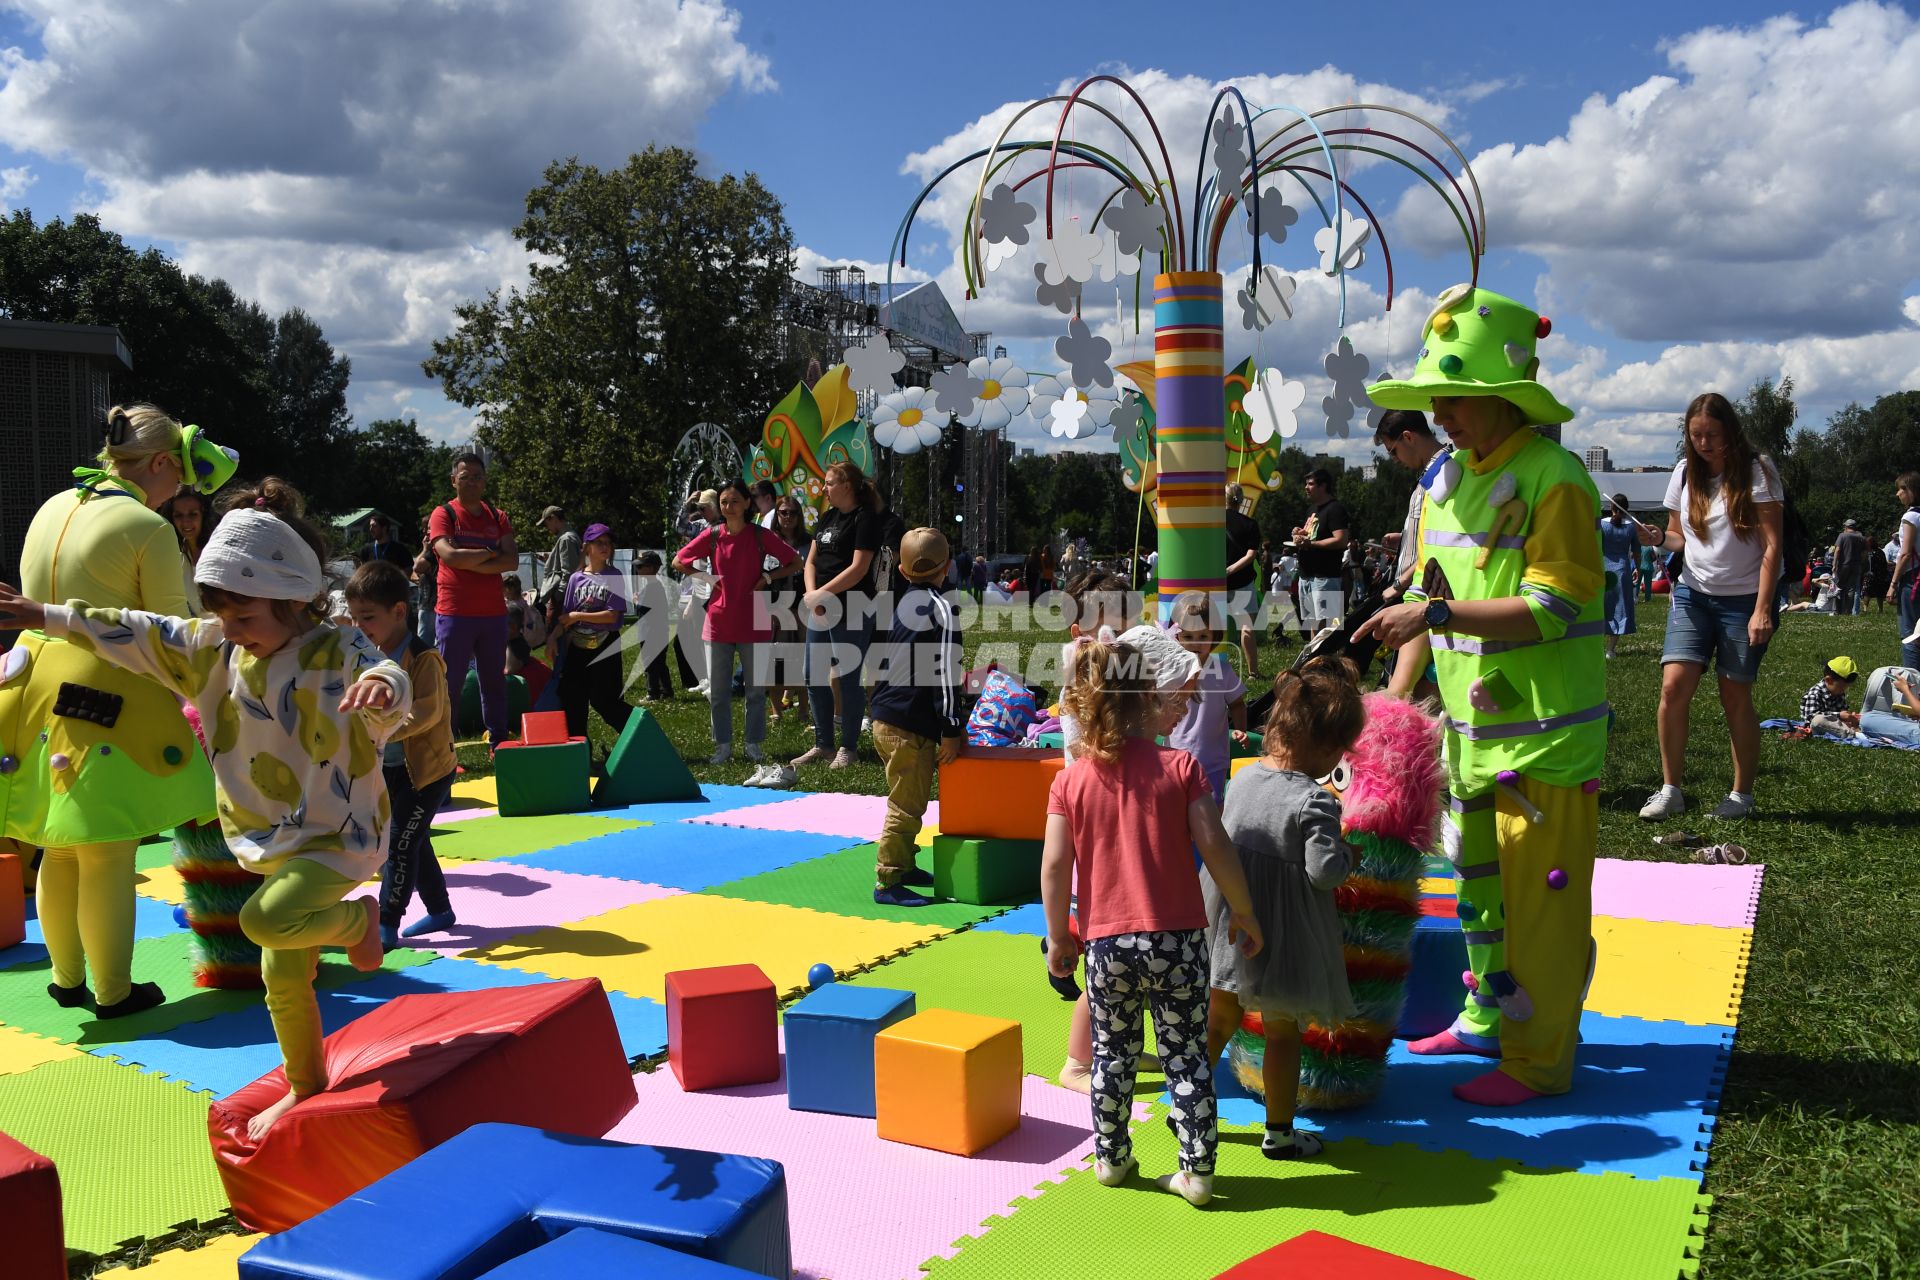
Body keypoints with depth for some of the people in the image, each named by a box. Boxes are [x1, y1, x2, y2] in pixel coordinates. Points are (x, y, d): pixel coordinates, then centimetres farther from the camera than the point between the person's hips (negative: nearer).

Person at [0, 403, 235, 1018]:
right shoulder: (148, 528, -12)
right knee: (108, 856, 2)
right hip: (104, 701, -8)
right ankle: (113, 993, 11)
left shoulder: (52, 508, 12)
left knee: (59, 850, 17)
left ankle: (66, 979, 30)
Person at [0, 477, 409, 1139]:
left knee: (266, 920, -29)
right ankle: (306, 1084, 32)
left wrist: (381, 685, -64)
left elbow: (386, 683, -39)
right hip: (274, 842, 7)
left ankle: (358, 917, 0)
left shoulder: (336, 652, -20)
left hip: (337, 835, -7)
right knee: (282, 974, 13)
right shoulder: (214, 647, 2)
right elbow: (139, 634, 11)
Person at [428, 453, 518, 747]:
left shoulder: (498, 517, 11)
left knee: (495, 681, 10)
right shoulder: (443, 514, -1)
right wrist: (491, 553, -7)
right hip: (454, 613, -4)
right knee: (449, 684, 0)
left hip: (494, 613, 4)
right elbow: (450, 556, -17)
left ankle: (500, 744, 17)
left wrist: (469, 563, -12)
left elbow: (512, 560, -3)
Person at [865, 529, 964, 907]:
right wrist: (951, 730, -15)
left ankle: (903, 865, 34)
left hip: (885, 717, 9)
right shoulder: (940, 608, -12)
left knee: (907, 801, 23)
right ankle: (887, 882, 1)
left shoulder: (899, 605, 13)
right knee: (907, 806, -2)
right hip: (910, 726, -9)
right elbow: (946, 673, -17)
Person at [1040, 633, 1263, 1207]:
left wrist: (1059, 937, 5)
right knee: (1187, 1057, 10)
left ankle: (1110, 1158, 29)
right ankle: (1197, 1172, 15)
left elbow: (1055, 866, -6)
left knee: (1113, 1053, 18)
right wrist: (1242, 910, 3)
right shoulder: (1181, 767, -8)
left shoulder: (1071, 779, -3)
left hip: (1106, 944, 2)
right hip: (1177, 939, -1)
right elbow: (1214, 846, -10)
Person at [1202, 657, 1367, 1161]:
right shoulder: (1315, 801, -21)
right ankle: (1279, 1133, 25)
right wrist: (1347, 854, -5)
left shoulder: (1243, 777, -1)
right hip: (1282, 936, -6)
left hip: (1226, 924, 6)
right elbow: (1325, 870, -24)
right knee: (1282, 1031, 11)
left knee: (1218, 1018, 21)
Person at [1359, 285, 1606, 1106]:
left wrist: (1436, 613, -28)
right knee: (1477, 881, 19)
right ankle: (1487, 1019, 36)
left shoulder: (1554, 479, -16)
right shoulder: (1446, 478, 9)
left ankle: (1539, 1061, 14)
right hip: (1470, 724, 8)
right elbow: (1430, 594, 14)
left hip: (1546, 733, -8)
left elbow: (1553, 610, -23)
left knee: (1541, 896, 1)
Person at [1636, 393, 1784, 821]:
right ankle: (1670, 790, -1)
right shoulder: (1685, 473, 4)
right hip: (1693, 594, 4)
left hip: (1744, 598, -4)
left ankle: (1742, 795, 15)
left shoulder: (1756, 471, -9)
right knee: (1674, 686, -10)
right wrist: (1659, 538, -11)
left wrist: (1762, 609, -18)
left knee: (1735, 696, 1)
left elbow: (1772, 544, -12)